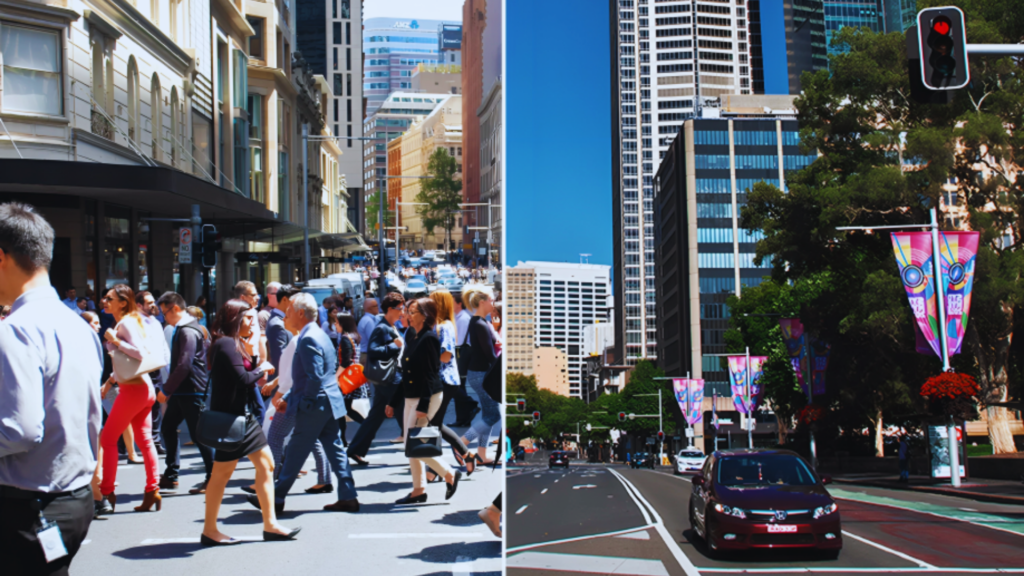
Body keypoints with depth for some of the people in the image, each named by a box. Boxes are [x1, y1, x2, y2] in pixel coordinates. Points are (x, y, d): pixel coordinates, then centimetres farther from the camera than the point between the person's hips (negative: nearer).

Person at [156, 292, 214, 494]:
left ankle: (212, 477, 4)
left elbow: (184, 365, -23)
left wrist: (166, 390, -18)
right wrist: (169, 390, 17)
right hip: (181, 391, 10)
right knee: (168, 427, 14)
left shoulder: (188, 331, -17)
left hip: (192, 391, -10)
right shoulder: (182, 329, 15)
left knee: (197, 433, -5)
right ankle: (170, 476, 21)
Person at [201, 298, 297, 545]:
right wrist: (262, 369, -8)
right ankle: (209, 530, 9)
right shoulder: (226, 344, -16)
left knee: (266, 464, 9)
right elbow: (242, 379, -23)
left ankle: (270, 524, 14)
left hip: (244, 415, 10)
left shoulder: (236, 344, 16)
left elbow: (247, 375, 11)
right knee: (222, 472, -1)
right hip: (230, 418, -10)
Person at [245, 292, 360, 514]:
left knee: (295, 453, 0)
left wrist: (304, 400, -13)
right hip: (328, 404, 9)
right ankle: (348, 497, 10)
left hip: (313, 406, -9)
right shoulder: (318, 334, 15)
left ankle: (276, 499, 10)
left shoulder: (308, 339, -18)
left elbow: (315, 377, -24)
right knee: (335, 450, 9)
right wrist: (288, 398, 20)